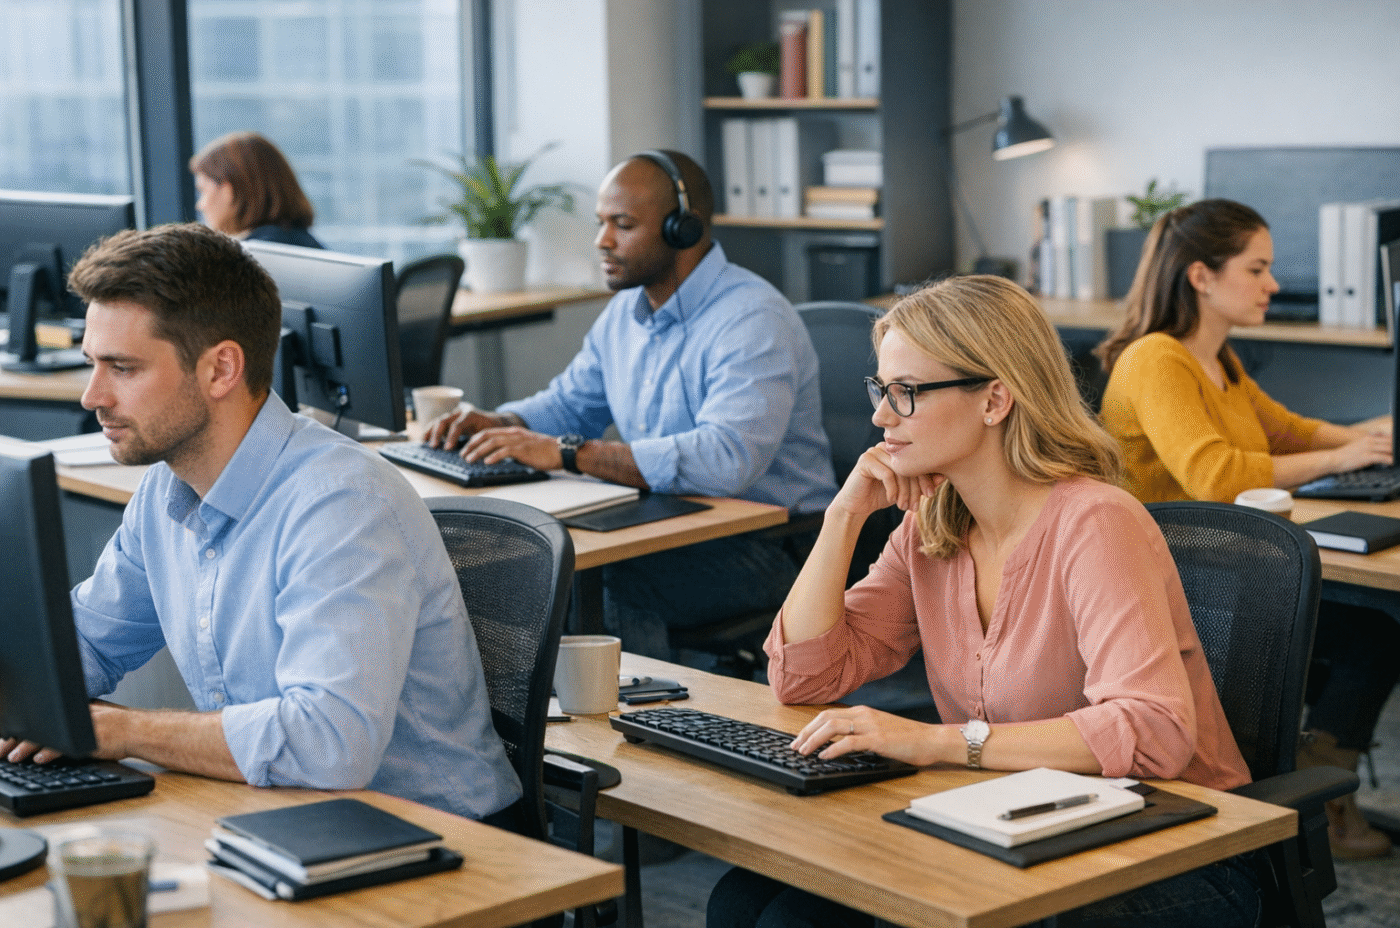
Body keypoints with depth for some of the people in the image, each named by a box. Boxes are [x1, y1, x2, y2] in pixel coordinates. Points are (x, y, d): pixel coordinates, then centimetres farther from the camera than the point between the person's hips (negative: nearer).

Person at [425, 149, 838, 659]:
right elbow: (568, 403, 25)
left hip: (763, 540, -8)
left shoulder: (753, 321, -20)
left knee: (602, 583, -31)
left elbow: (726, 459, -35)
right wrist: (497, 424, 0)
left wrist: (567, 453, -35)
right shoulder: (626, 310, 11)